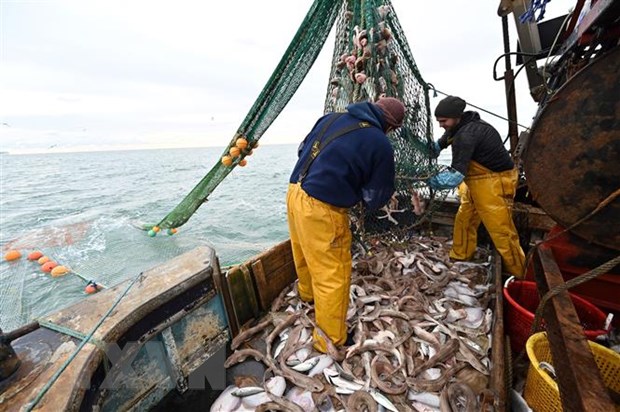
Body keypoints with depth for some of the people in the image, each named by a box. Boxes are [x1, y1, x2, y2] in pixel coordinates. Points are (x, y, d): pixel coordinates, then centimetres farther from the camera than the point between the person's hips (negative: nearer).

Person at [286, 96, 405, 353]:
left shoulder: (332, 117, 10)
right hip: (321, 210, -8)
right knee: (333, 277, 8)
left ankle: (307, 294, 57)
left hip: (295, 193, 8)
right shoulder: (381, 145, -8)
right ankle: (331, 342, 26)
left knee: (305, 255, 29)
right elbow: (375, 199, -2)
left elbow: (302, 150, 19)